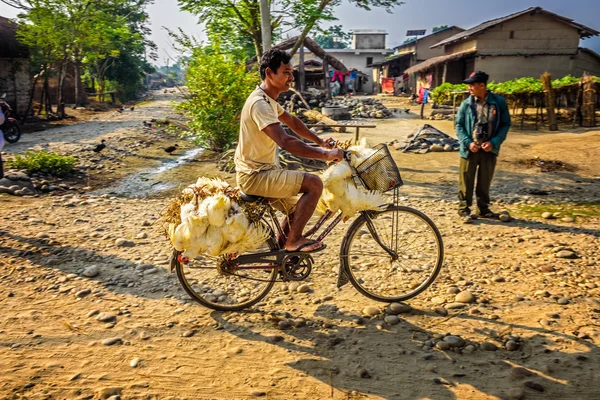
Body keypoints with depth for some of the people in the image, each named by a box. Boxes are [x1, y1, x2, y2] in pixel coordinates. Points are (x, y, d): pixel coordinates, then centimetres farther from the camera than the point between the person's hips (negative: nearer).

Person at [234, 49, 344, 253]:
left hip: (260, 171, 10)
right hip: (255, 176, -10)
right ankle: (293, 240, -6)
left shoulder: (269, 100, 11)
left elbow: (292, 122, 24)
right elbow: (286, 142, -33)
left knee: (297, 210, 19)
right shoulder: (260, 104, -22)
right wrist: (325, 154, -30)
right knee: (314, 184, -18)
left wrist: (320, 142, 15)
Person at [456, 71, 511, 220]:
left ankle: (483, 209, 27)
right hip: (470, 149, 0)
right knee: (466, 181, 5)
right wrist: (468, 142, -14)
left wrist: (494, 142, -13)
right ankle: (464, 209, 17)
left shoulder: (499, 102, -5)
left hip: (489, 149, 1)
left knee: (485, 182, 12)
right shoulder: (466, 104, -4)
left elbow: (505, 124, -1)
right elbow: (459, 125, 0)